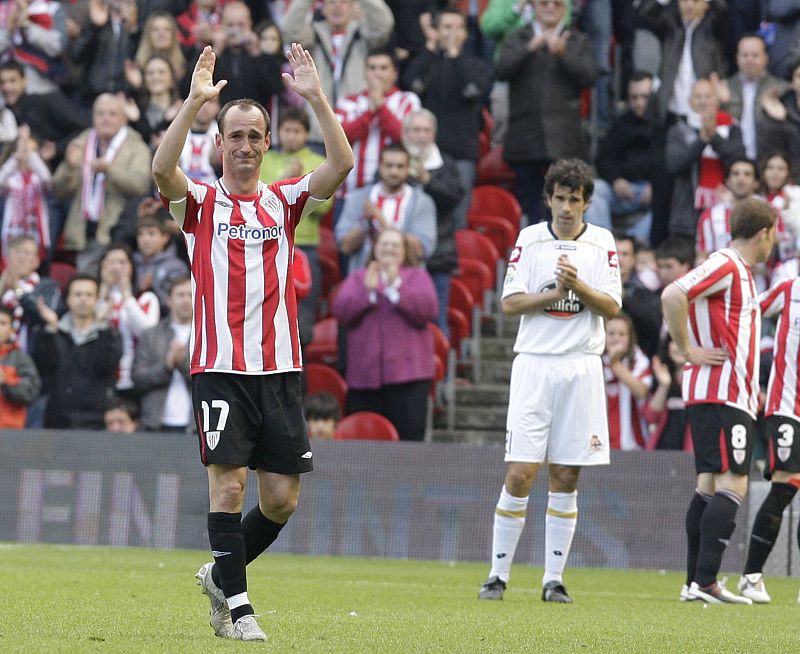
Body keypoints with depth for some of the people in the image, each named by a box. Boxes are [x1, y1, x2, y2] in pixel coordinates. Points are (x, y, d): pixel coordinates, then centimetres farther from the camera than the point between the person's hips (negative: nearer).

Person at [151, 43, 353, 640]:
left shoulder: (283, 201, 12)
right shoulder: (200, 202, 5)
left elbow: (341, 166, -3)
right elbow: (162, 169, -17)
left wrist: (317, 98, -11)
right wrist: (195, 102, -23)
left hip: (279, 367, 3)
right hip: (220, 367, -3)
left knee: (283, 497, 2)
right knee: (228, 482, -11)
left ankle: (221, 574, 24)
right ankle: (237, 606, -5)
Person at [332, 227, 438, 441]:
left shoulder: (417, 276, 13)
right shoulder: (358, 277, 18)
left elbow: (428, 310, -6)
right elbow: (341, 311, 2)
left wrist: (395, 287, -12)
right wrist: (367, 291, -11)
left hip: (407, 373, -2)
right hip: (364, 373, 2)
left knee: (408, 438, -10)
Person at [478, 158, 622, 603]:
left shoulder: (602, 242, 6)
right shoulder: (530, 239, 4)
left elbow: (611, 307, -1)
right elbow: (510, 303, -1)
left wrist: (578, 285, -16)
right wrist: (553, 293, -15)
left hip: (582, 367, 1)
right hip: (535, 363, -1)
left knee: (566, 478, 2)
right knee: (520, 474, -7)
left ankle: (554, 579, 8)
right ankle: (499, 574, 1)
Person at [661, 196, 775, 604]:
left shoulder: (739, 272, 20)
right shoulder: (725, 266, -12)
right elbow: (672, 296, -24)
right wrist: (689, 351, -18)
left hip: (733, 394, 11)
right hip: (722, 394, -11)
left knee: (710, 485, 9)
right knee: (732, 485, -15)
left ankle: (697, 582, 10)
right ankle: (704, 582, -20)